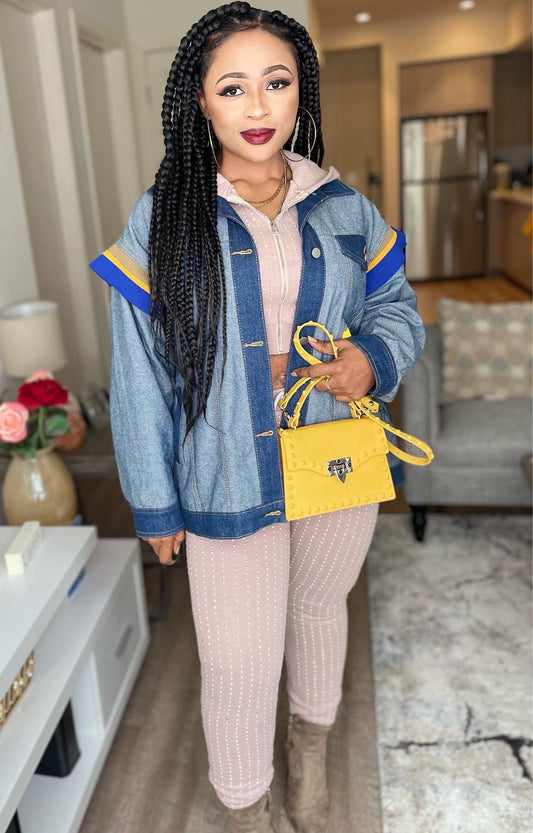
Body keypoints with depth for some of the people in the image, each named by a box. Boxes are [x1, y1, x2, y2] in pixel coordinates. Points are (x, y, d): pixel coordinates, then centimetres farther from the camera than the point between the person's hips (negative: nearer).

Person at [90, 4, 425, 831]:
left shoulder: (345, 209, 0)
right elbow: (141, 371, -7)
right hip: (230, 475, -3)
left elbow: (396, 305, 10)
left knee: (319, 603, 25)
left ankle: (311, 743, 57)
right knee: (240, 660, 6)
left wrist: (373, 357, -14)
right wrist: (156, 500, -5)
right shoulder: (162, 221, -9)